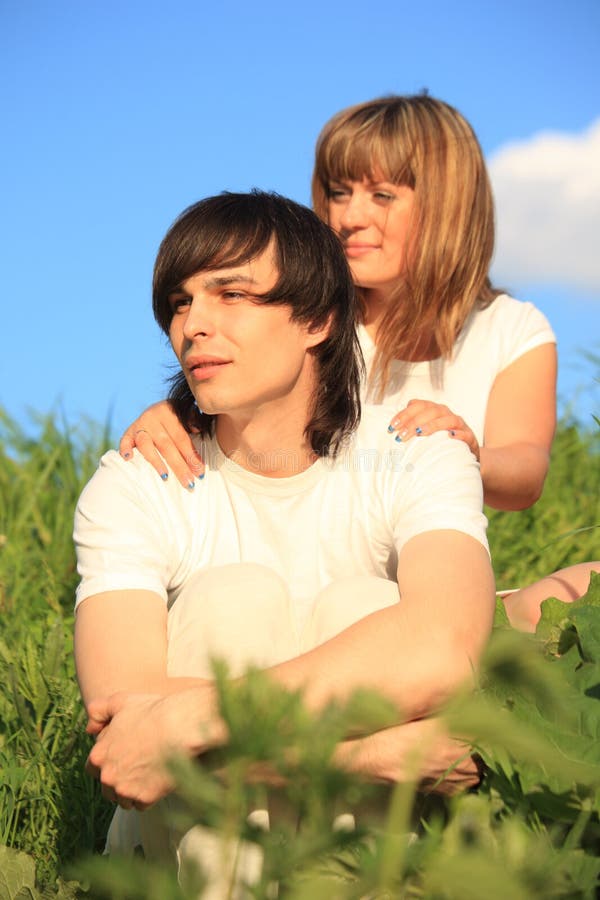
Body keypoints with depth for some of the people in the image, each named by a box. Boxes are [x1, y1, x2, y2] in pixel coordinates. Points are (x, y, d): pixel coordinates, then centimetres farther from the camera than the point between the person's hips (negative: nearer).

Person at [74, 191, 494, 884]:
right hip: (182, 843, 0)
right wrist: (383, 752, -31)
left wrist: (184, 719, -33)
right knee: (233, 592, -22)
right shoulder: (130, 488, -7)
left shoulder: (414, 461, -8)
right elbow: (120, 719, -25)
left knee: (359, 601, -23)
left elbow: (441, 651, -31)